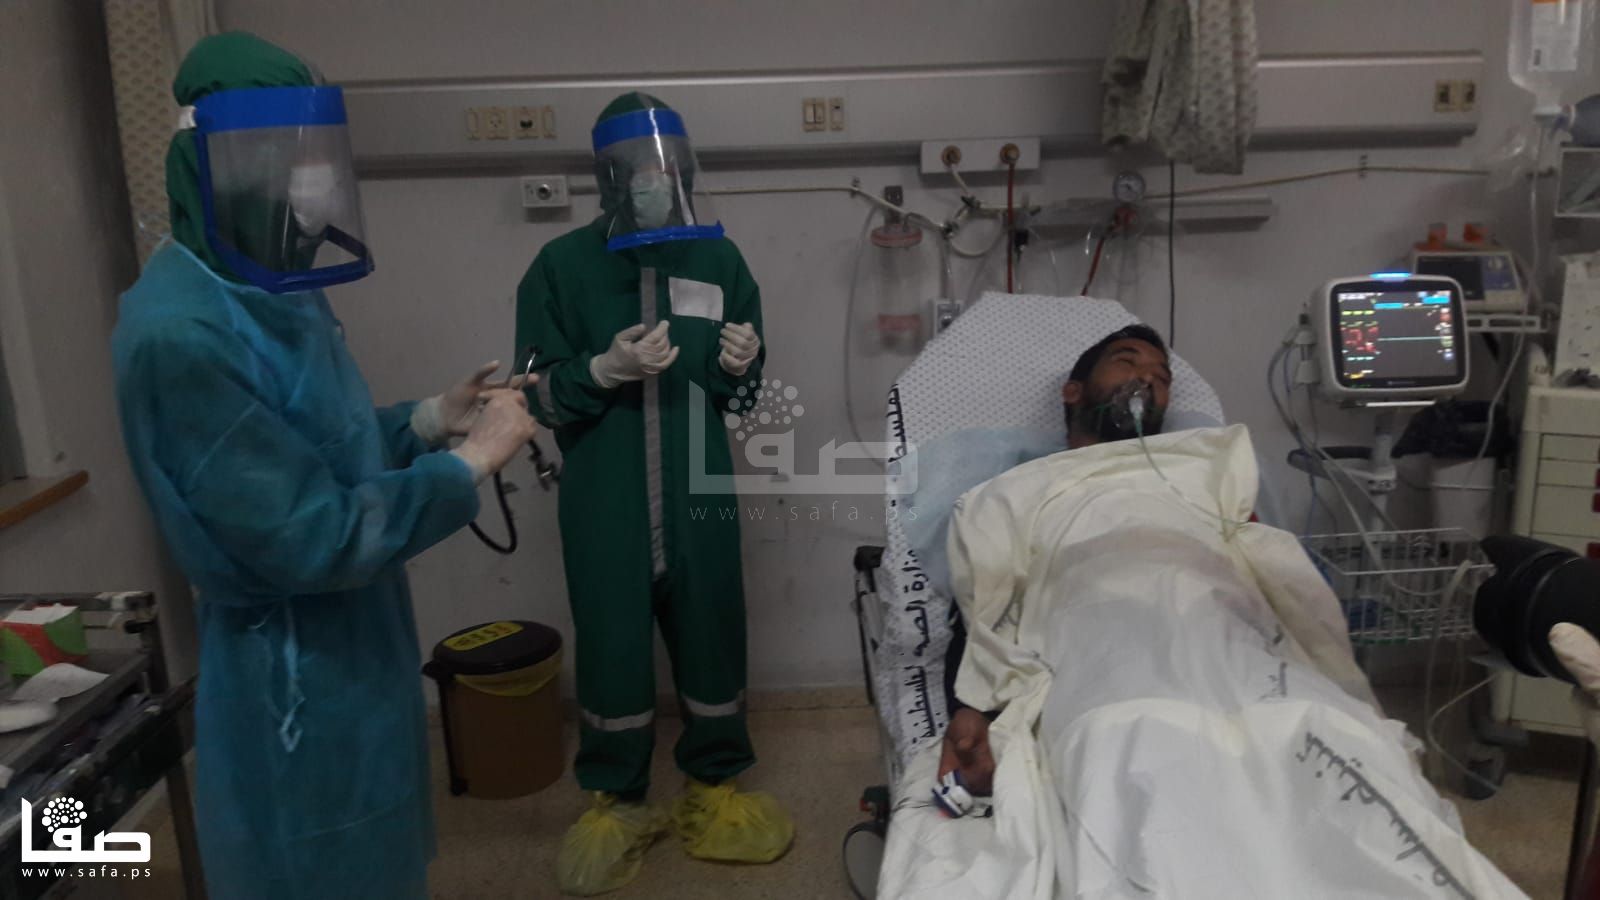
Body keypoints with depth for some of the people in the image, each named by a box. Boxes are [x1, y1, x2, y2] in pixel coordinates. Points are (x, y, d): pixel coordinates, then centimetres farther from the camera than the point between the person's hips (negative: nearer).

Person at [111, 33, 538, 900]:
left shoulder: (270, 294, 5)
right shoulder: (181, 334, -27)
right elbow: (306, 537, -28)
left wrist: (433, 419, -1)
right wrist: (470, 462, -21)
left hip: (356, 651, 9)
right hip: (296, 682, -9)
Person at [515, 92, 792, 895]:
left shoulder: (719, 259, 4)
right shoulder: (563, 266, -4)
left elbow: (741, 398, 10)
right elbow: (539, 395, -4)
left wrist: (739, 365, -12)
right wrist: (607, 368, -21)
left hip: (700, 495, 2)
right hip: (605, 504, -2)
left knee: (712, 638, 11)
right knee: (613, 647, 8)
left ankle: (712, 790, 31)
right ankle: (615, 801, 29)